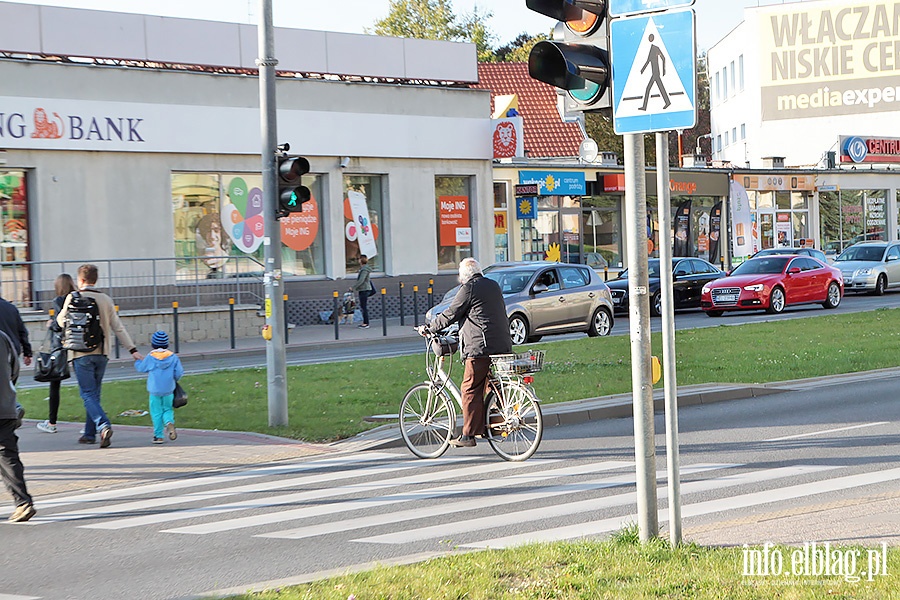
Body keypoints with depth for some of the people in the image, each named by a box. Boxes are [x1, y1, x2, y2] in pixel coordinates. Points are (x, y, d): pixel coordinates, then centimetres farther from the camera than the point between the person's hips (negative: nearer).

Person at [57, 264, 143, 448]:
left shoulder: (74, 298, -6)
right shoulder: (106, 300, 8)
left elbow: (62, 322, -3)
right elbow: (118, 327, 6)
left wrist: (59, 315, 21)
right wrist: (133, 349, 7)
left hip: (82, 353, -5)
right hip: (102, 353, 5)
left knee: (88, 394, -6)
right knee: (94, 393, 14)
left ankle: (103, 426, -26)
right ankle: (90, 433, 18)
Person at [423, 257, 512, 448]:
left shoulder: (469, 288, -6)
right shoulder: (493, 286, 18)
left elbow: (451, 314, -3)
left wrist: (431, 328, 10)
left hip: (480, 347, -8)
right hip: (503, 345, 8)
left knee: (471, 390, -5)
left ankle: (468, 435, -7)